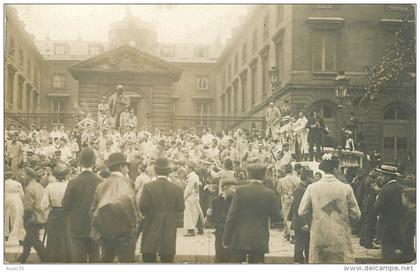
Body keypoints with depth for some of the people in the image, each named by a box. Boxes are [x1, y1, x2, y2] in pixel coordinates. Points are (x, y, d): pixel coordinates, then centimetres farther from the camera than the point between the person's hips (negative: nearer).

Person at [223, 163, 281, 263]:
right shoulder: (270, 193, -3)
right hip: (260, 240, 1)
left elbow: (232, 216, -7)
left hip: (240, 239, -1)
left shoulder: (240, 190, -6)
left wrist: (226, 239, -1)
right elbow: (276, 217, 1)